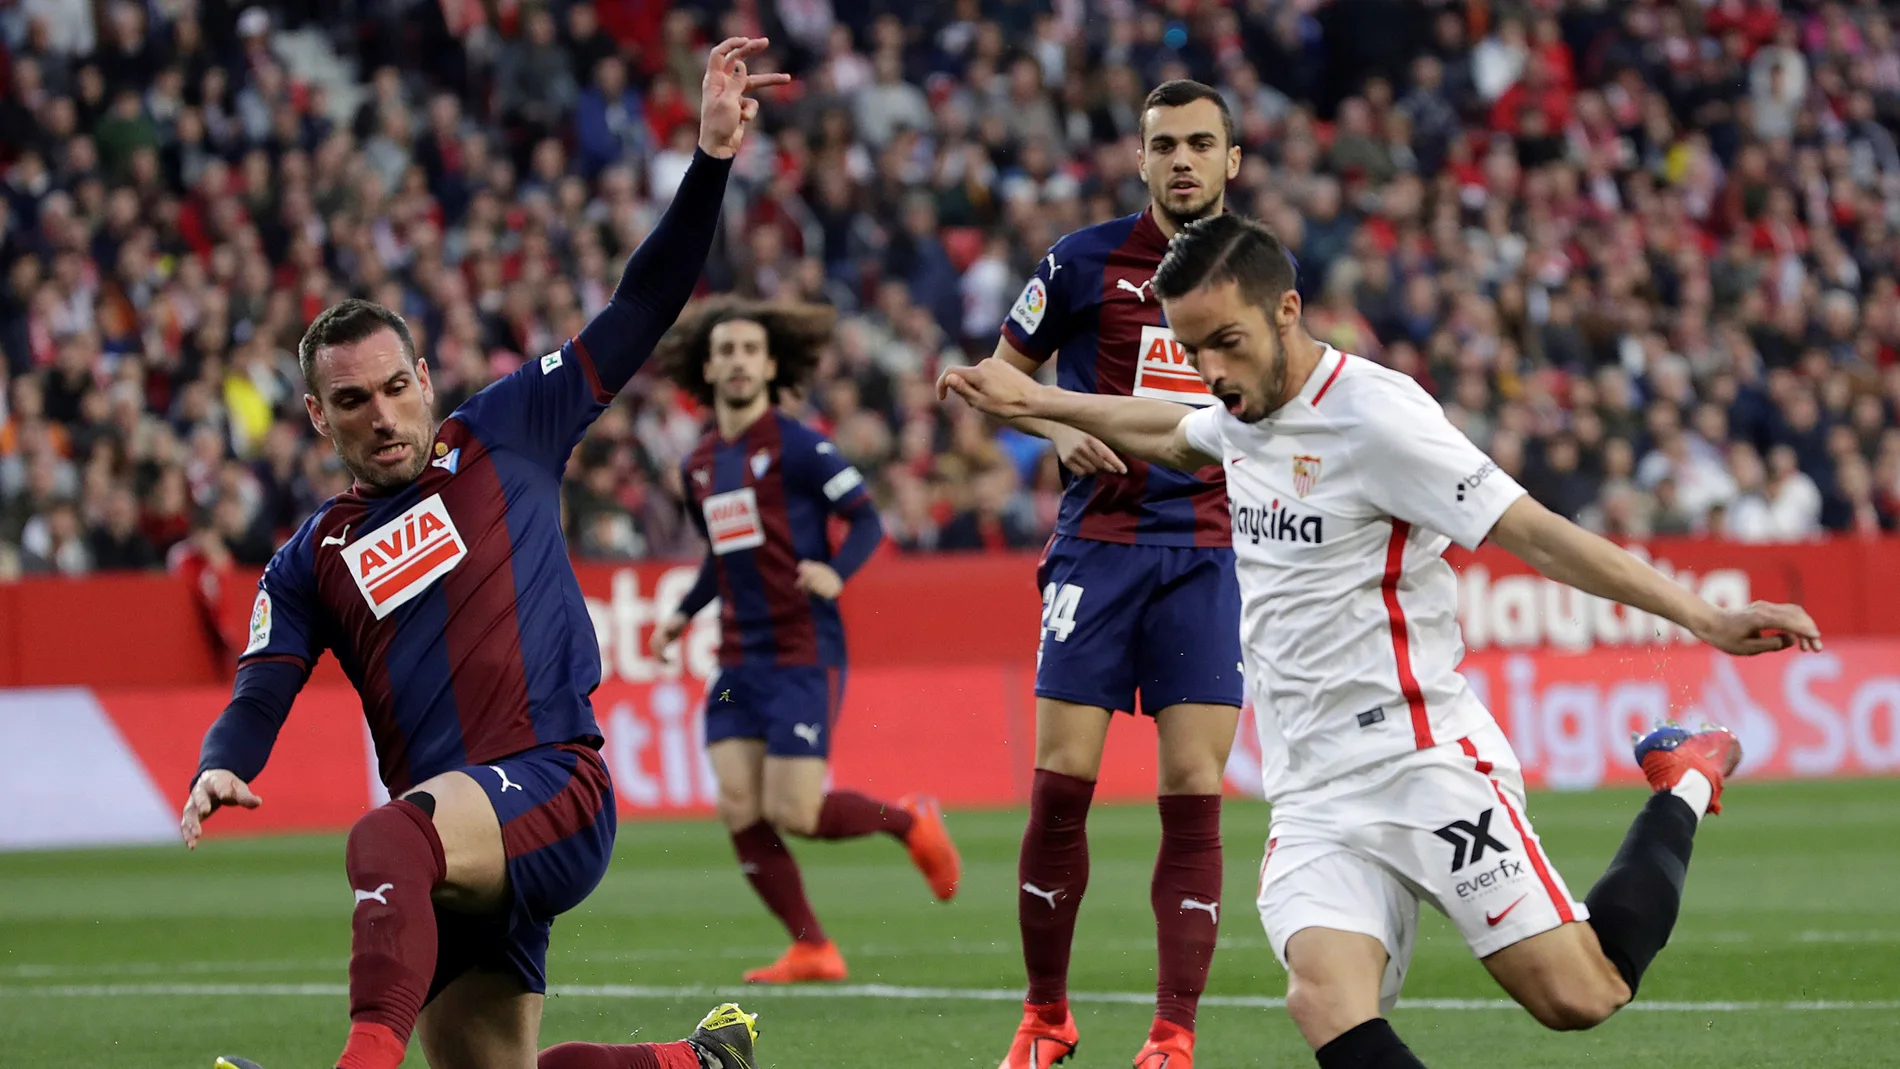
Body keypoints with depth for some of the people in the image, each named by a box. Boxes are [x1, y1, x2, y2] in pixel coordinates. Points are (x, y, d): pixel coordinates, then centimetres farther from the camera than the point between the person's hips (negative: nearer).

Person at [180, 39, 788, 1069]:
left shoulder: (507, 435, 10)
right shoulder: (312, 560, 18)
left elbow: (637, 314, 8)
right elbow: (260, 697, 9)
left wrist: (713, 154, -2)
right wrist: (218, 771, -16)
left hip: (554, 785, -6)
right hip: (457, 855, 6)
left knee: (385, 841, -36)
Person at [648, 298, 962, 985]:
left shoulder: (797, 448, -7)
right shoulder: (699, 467, 13)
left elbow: (867, 520, -10)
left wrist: (836, 574, -27)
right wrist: (682, 615, 17)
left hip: (803, 654, -6)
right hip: (738, 663, 6)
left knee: (791, 813, -11)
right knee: (738, 811, -4)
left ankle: (908, 820, 17)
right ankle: (811, 950, 7)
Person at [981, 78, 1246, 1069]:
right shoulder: (1084, 262, 2)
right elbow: (1001, 373, 10)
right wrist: (1058, 429, -8)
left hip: (1210, 551, 1)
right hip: (1100, 539, -1)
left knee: (1193, 796, -6)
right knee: (1061, 786, -6)